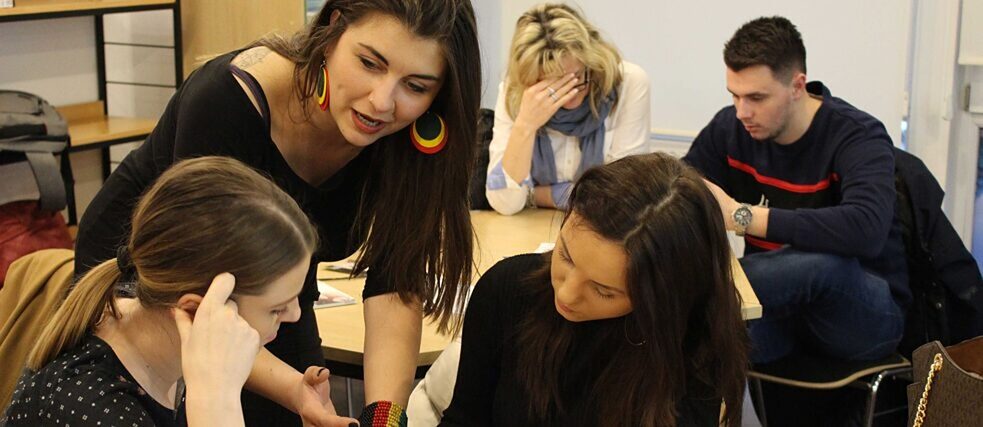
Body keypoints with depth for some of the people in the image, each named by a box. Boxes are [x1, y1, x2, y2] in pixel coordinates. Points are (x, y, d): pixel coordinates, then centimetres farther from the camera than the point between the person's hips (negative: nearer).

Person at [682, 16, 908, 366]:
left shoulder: (858, 137, -18)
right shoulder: (730, 127, -1)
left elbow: (866, 230, -37)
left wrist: (741, 216, -38)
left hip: (867, 313, -2)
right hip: (783, 304, 3)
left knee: (823, 259, -39)